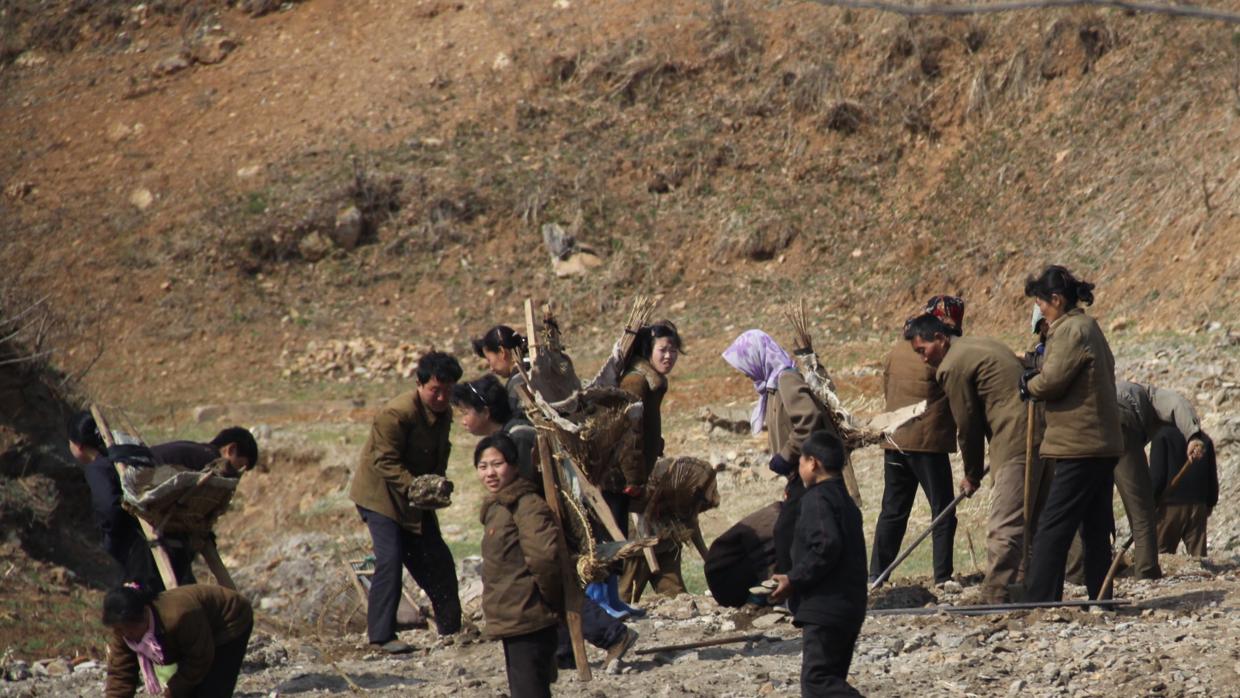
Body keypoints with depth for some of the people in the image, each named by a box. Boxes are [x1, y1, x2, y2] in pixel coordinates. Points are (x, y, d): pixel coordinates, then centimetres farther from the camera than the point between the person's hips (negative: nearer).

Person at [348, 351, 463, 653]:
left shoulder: (444, 413, 2)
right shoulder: (396, 413, -25)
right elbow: (386, 463, -25)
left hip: (415, 498, 8)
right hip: (381, 493, -8)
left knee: (438, 559, 8)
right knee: (390, 559, -18)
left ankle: (451, 628, 21)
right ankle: (381, 635, -14)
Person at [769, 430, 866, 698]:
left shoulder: (818, 500, -12)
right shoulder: (844, 500, 19)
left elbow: (826, 547, -24)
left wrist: (794, 579, -16)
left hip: (824, 609, -10)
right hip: (850, 608, 10)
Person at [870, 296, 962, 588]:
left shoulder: (896, 350, 10)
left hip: (895, 442, 6)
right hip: (928, 443, -6)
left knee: (893, 511, 12)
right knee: (943, 512, 1)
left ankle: (876, 574, 10)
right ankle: (943, 575, -4)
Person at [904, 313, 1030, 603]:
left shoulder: (953, 366, -8)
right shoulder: (983, 345, 22)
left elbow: (967, 426, -3)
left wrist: (972, 475, 10)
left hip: (1015, 447, -10)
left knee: (1003, 529, -11)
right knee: (1029, 522, 16)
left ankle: (994, 598, -14)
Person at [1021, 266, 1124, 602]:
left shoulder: (1072, 330, -14)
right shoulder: (1089, 327, 18)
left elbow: (1051, 381, -19)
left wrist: (1028, 384, 2)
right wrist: (1036, 376, 3)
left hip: (1079, 448, -10)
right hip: (1103, 445, 10)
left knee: (1052, 530, -10)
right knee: (1096, 530, 12)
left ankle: (1039, 603, -12)